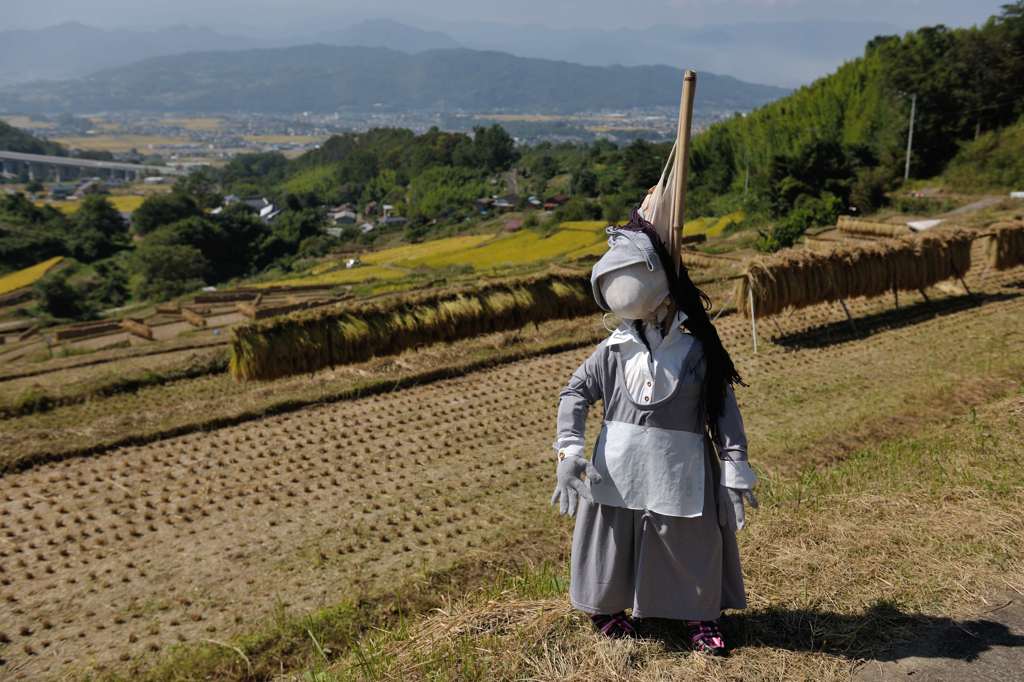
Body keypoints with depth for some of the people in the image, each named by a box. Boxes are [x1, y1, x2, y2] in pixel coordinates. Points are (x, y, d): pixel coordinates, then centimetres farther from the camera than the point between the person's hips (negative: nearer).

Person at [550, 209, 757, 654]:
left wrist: (735, 469, -6)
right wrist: (568, 450, -10)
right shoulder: (614, 350, -3)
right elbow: (575, 393, 1)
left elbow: (724, 411, -3)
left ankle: (701, 613, 35)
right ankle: (606, 607, 39)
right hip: (619, 468, 2)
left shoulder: (697, 350, -7)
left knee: (692, 544, 12)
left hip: (680, 469, -1)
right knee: (612, 538, 15)